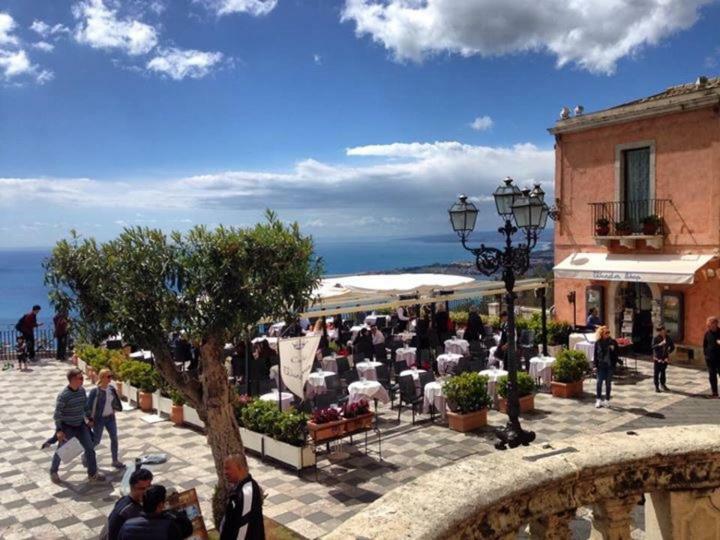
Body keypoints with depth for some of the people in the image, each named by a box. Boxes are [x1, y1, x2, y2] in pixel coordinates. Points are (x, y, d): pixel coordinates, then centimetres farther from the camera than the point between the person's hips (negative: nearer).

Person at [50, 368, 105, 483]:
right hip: (67, 427, -5)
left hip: (80, 425, 5)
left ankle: (92, 474, 13)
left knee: (90, 448, 2)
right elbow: (57, 413, -18)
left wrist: (88, 420, 13)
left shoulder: (82, 390, -4)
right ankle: (53, 472, 38)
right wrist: (59, 430, -20)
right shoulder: (63, 395, -23)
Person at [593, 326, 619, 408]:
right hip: (601, 365, -1)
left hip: (610, 365, 1)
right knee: (599, 382, -3)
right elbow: (595, 354, 1)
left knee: (608, 383, 9)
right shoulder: (598, 343, -1)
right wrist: (595, 364, -4)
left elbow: (616, 355, 2)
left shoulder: (613, 342, -1)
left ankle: (607, 400, 19)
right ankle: (598, 400, 4)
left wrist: (614, 364, -6)